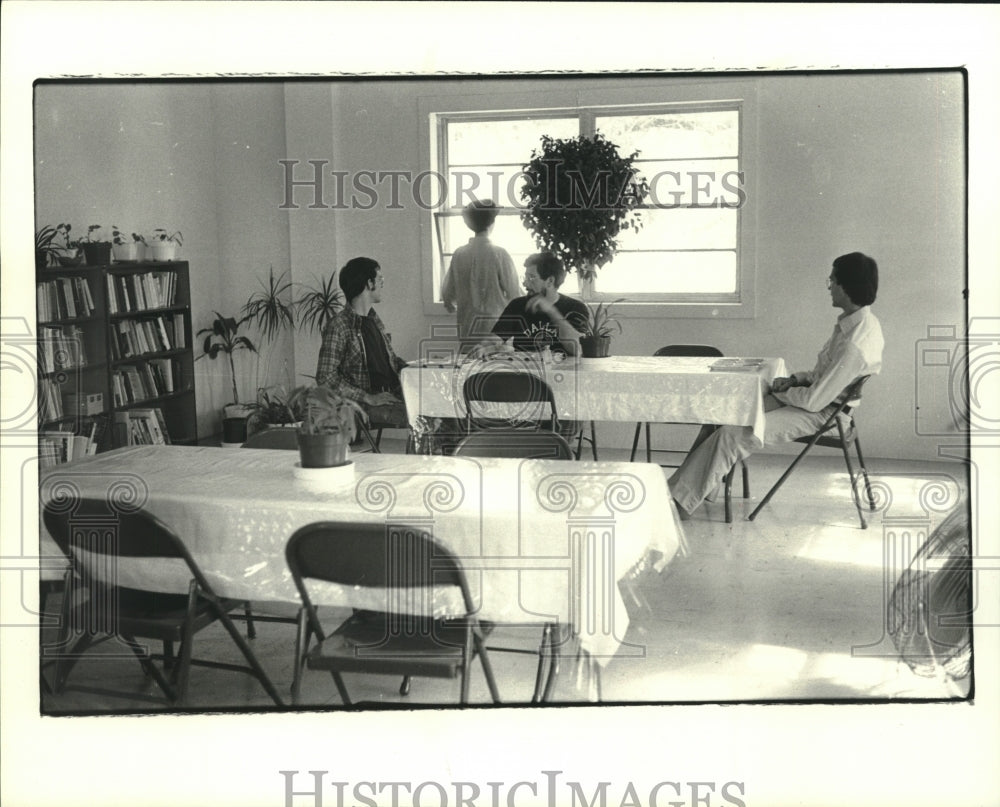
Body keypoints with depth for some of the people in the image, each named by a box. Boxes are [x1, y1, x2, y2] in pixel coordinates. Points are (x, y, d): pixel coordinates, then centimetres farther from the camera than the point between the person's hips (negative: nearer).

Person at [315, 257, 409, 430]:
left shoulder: (373, 319, 15)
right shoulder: (338, 327, -11)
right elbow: (326, 378, -15)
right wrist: (369, 398, -19)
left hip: (391, 395, 8)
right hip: (362, 404, -8)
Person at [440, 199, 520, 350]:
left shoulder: (459, 254, 1)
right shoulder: (499, 254, -9)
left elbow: (447, 294, 7)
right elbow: (514, 293, -7)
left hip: (467, 329, 4)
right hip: (496, 326, -4)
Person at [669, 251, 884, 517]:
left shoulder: (854, 345, -30)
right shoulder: (863, 322, 2)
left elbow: (814, 401, -25)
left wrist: (782, 392, -7)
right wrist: (796, 379, 2)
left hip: (820, 415, -10)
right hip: (818, 399, 10)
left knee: (732, 435, -17)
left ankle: (680, 500, -9)